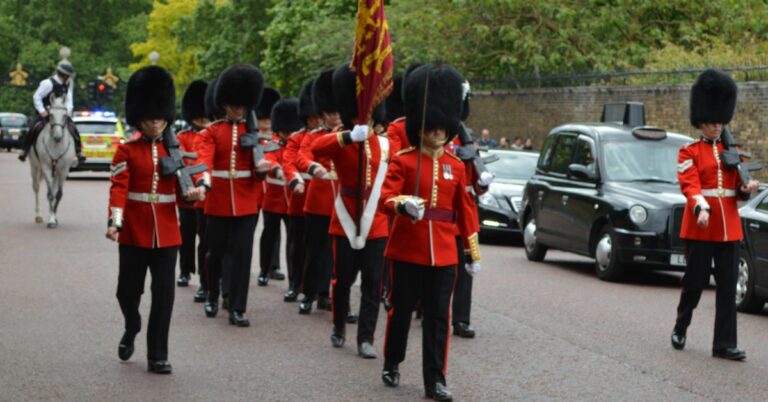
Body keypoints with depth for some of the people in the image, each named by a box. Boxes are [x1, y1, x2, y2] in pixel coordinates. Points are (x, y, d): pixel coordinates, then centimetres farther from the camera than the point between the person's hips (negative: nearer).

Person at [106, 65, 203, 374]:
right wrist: (114, 221, -25)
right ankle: (132, 328, 37)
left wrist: (194, 193, -15)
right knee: (128, 290, 4)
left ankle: (157, 356, 5)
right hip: (134, 232, -2)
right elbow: (119, 187, -11)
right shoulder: (126, 151, -2)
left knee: (163, 293, -2)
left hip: (167, 233, 2)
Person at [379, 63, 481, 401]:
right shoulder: (403, 161, -3)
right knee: (402, 310, 10)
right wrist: (403, 204, -37)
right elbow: (385, 195, -15)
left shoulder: (456, 166, 8)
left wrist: (474, 252, 11)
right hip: (407, 249, -3)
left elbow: (464, 210, 12)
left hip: (443, 253, 3)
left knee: (438, 317, 2)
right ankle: (392, 364, 29)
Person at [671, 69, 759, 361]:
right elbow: (690, 185, -14)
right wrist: (701, 208, -32)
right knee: (695, 281, 3)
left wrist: (747, 188, -9)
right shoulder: (689, 153, 0)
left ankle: (724, 344, 1)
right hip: (699, 227, -4)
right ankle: (680, 329, 26)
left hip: (729, 227, 4)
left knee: (728, 287, 0)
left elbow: (737, 189, 15)